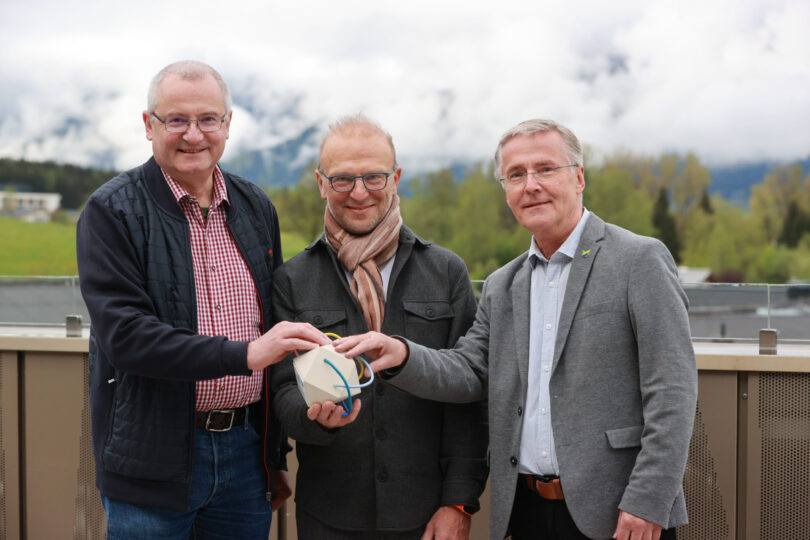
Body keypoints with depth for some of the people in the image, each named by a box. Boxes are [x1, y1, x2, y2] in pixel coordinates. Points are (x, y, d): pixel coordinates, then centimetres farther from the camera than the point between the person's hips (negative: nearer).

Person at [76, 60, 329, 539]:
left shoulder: (257, 208, 9)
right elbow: (124, 334, -17)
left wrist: (277, 453, 15)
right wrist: (245, 354, -25)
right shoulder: (112, 212, -7)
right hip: (154, 462, -4)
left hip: (246, 450, 5)